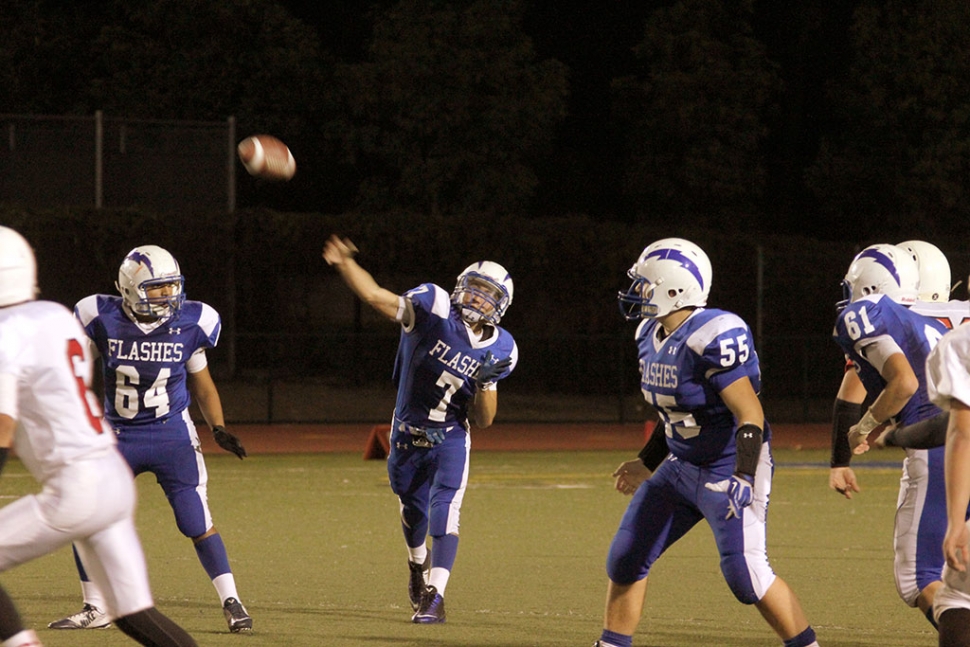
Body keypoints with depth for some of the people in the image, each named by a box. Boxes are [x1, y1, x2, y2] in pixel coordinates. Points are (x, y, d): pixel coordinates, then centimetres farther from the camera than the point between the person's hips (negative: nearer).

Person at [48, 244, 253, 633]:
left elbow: (202, 383, 7)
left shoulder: (189, 324, -7)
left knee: (197, 523, -7)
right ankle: (96, 611, 13)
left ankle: (232, 604, 4)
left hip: (173, 435, -1)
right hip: (118, 436, 1)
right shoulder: (103, 320, -11)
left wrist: (218, 429, -5)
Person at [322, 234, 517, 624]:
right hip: (408, 437, 0)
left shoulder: (499, 350, -8)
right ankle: (418, 567, 49)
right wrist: (344, 264, -41)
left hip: (451, 439, 0)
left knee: (444, 515, -17)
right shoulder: (433, 308, -17)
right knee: (414, 513, 18)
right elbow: (374, 296, -25)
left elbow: (483, 421, -5)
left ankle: (434, 598, -18)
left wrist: (486, 383, -23)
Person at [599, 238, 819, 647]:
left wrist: (743, 478, -33)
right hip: (682, 467, 9)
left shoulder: (714, 338, -24)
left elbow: (750, 416, -25)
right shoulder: (652, 336, 4)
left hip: (729, 469, -9)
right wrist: (647, 463, 24)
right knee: (626, 559, 7)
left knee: (745, 573, -17)